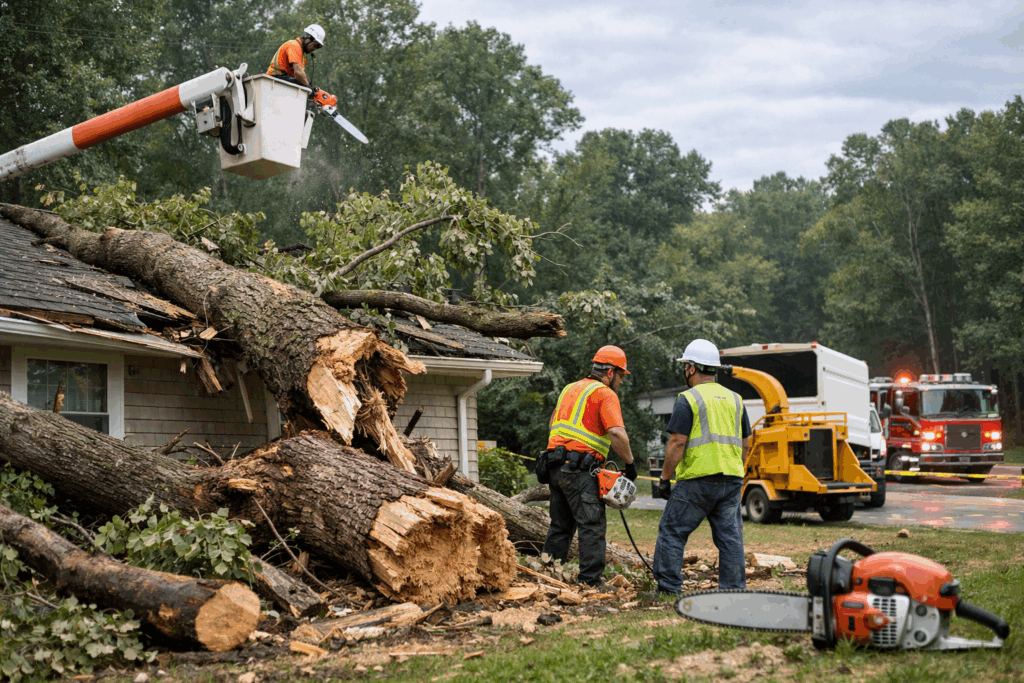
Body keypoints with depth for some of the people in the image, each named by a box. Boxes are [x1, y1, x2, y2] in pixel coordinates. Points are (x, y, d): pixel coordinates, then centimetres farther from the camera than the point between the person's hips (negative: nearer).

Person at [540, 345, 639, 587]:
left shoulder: (570, 389, 21)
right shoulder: (605, 394, -5)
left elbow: (552, 424, 27)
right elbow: (617, 433, -18)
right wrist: (630, 464, -9)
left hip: (556, 467, 8)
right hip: (580, 468, -8)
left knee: (560, 526, 16)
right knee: (592, 526, -6)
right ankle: (591, 581, -11)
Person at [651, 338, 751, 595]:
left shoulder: (688, 399, -6)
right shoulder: (735, 399, 14)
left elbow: (677, 443, -11)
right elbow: (745, 444, 16)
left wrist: (664, 478, -5)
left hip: (698, 480, -6)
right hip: (732, 481, 6)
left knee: (671, 531, 3)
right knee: (730, 536, 8)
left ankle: (668, 589, 2)